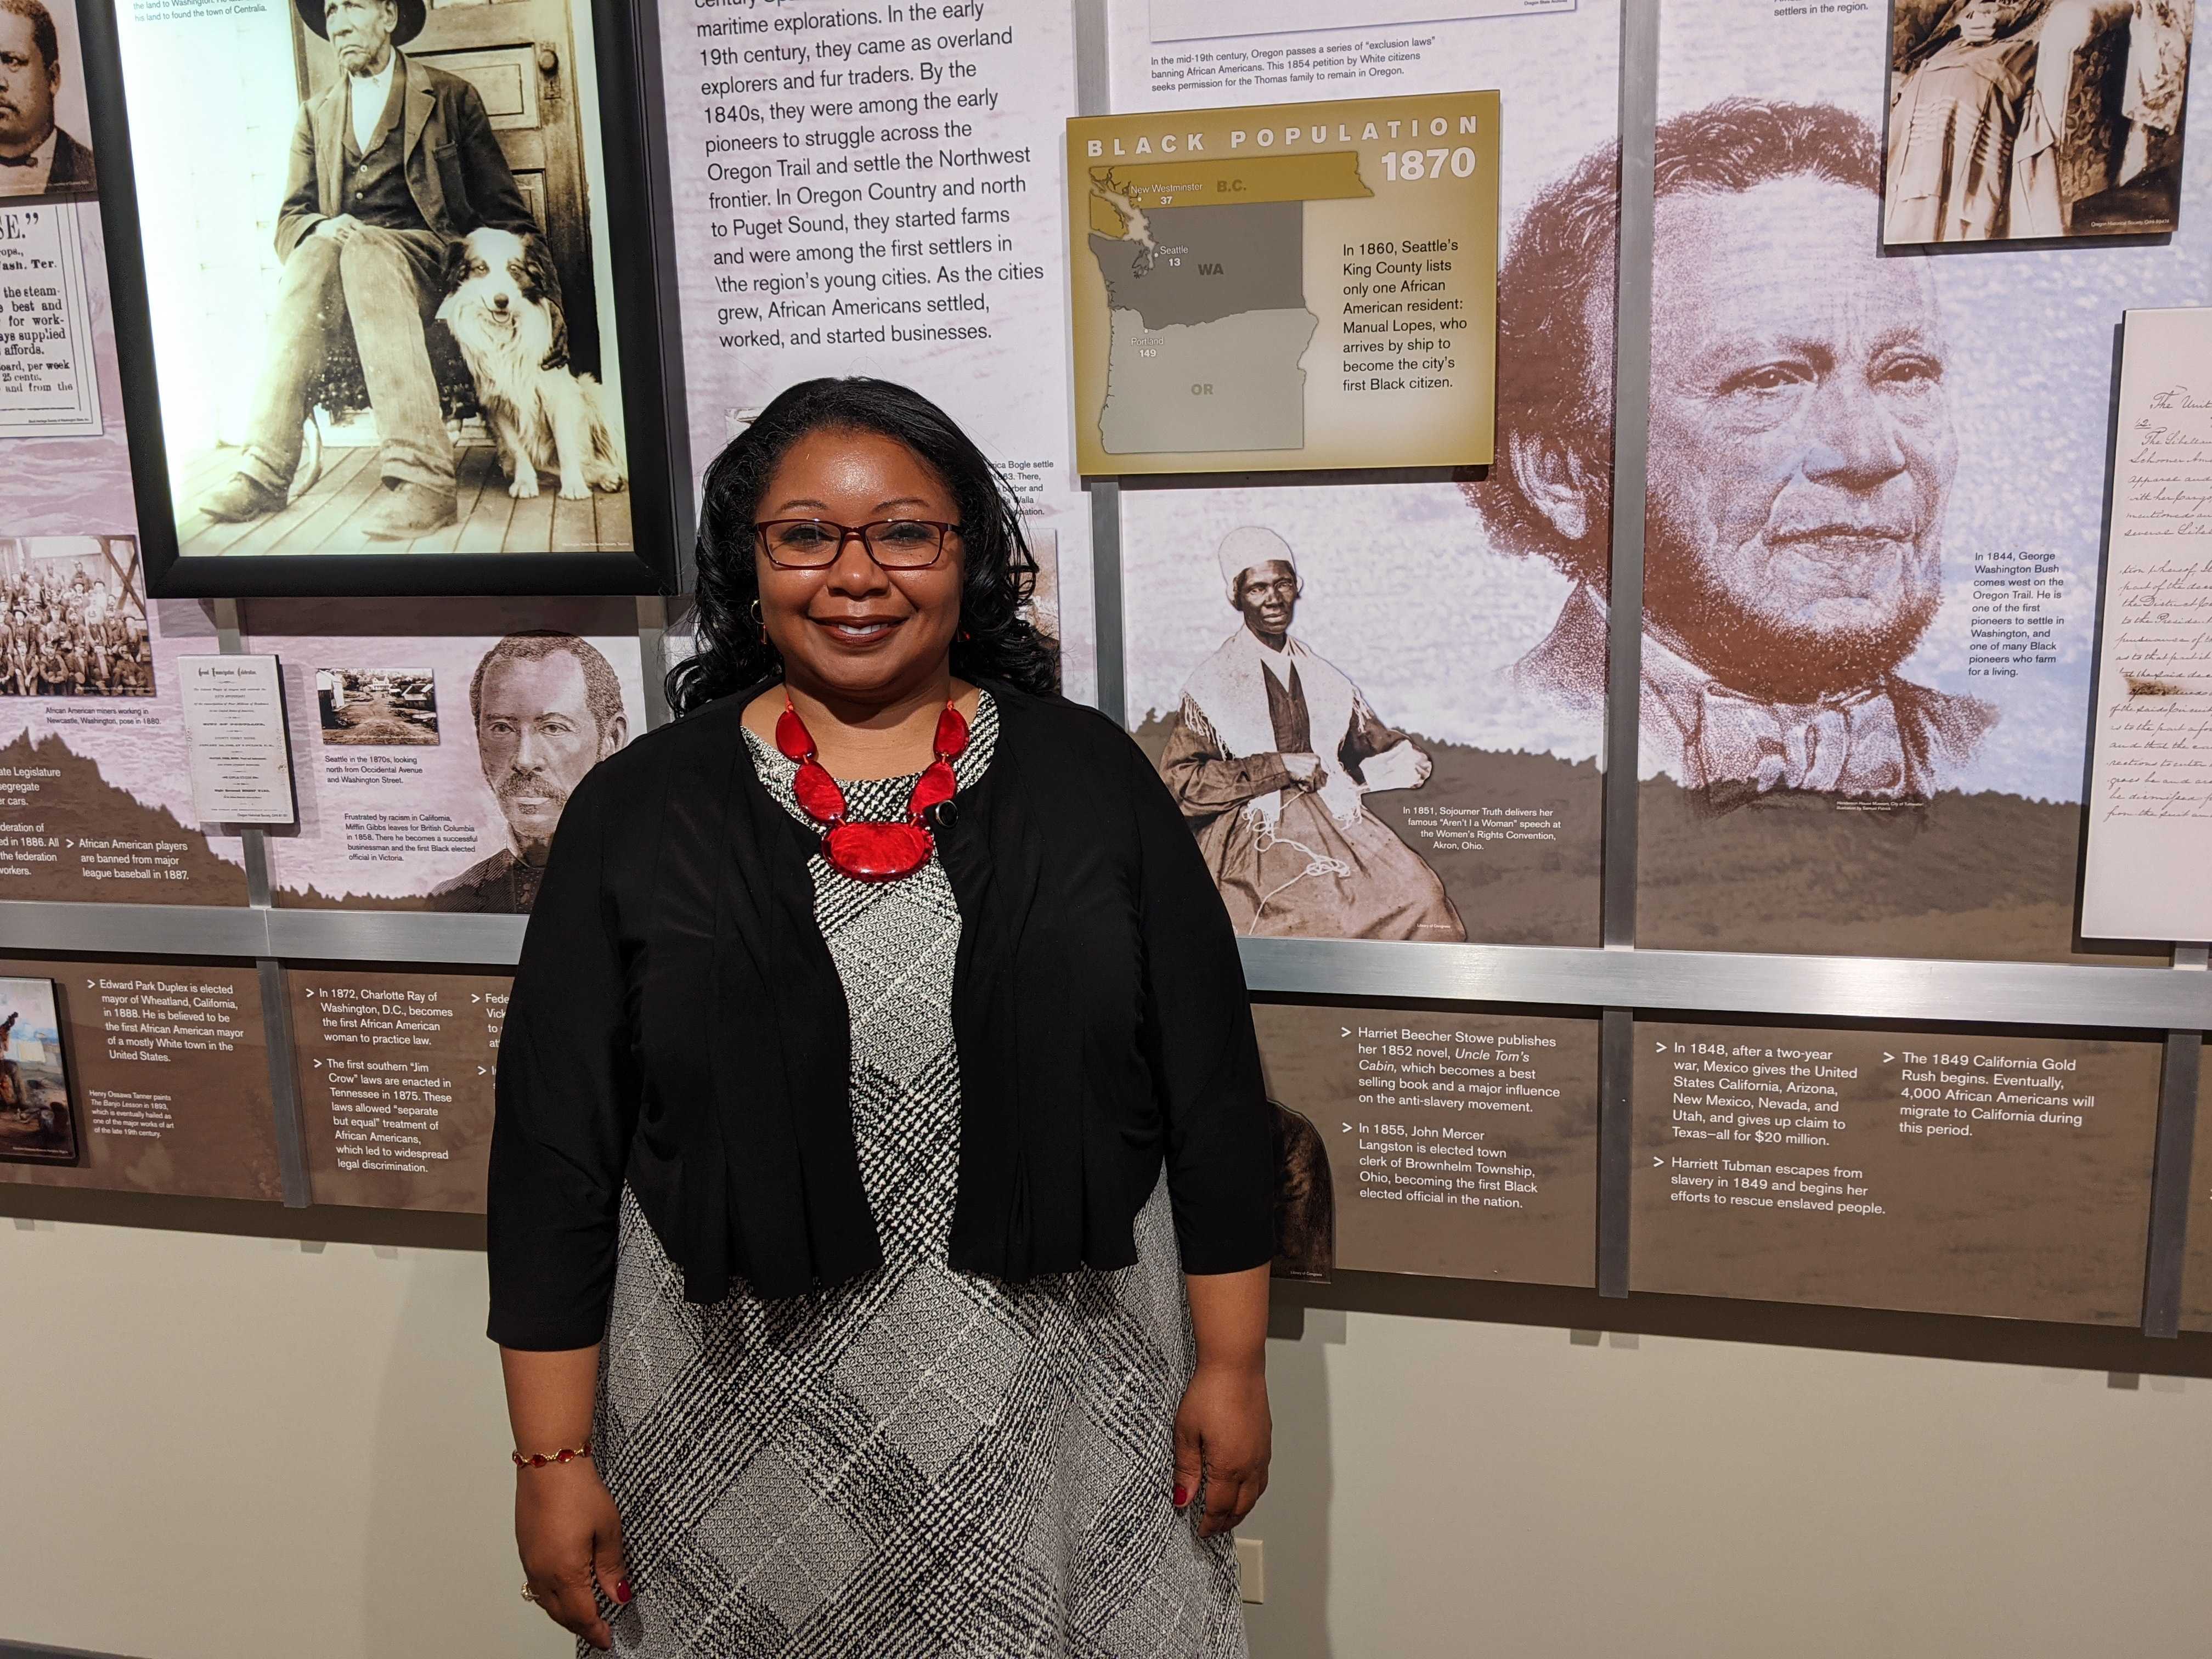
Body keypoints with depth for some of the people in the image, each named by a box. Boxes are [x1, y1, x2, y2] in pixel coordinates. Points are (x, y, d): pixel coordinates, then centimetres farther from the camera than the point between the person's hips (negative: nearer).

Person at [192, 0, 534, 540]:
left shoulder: (452, 96, 15)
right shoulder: (316, 114, 23)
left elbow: (503, 211, 12)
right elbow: (290, 219, 16)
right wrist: (323, 228, -9)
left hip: (424, 255, -3)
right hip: (339, 251, 3)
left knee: (364, 254, -37)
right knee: (314, 251, -34)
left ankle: (421, 477, -51)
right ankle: (265, 469, -41)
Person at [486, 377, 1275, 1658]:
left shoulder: (1091, 781, -2)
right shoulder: (637, 813, -3)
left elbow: (1214, 1094, 1)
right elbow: (554, 1153, -1)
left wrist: (1233, 1363, 1)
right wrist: (554, 1457, -1)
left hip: (1063, 1399, 1)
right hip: (743, 1421, 0)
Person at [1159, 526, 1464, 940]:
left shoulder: (1322, 677, 15)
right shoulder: (1214, 684, 1)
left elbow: (1370, 745, 23)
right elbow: (1181, 781, -5)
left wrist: (1405, 761, -1)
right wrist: (1279, 766, -9)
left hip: (1336, 817, 4)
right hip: (1258, 831, -4)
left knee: (1420, 894, -20)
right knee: (1333, 910, -29)